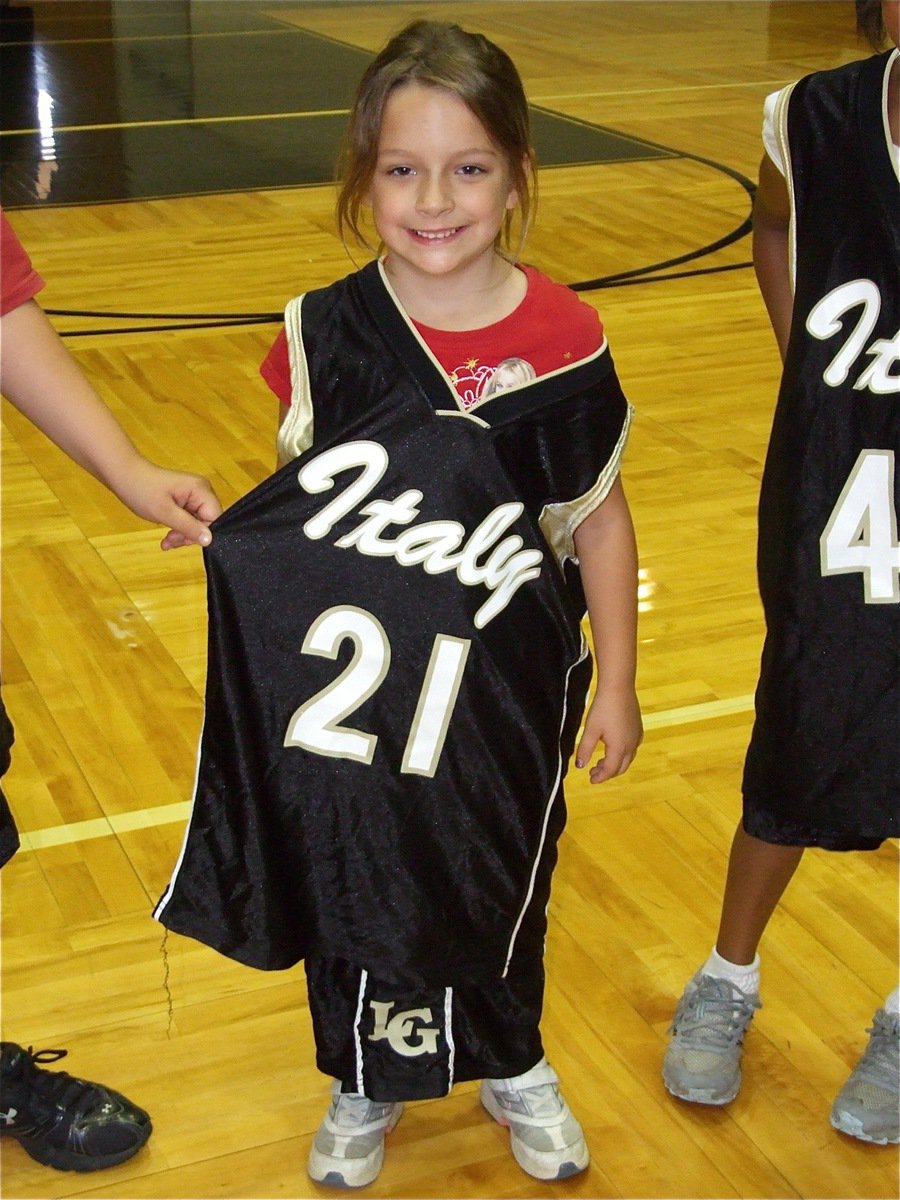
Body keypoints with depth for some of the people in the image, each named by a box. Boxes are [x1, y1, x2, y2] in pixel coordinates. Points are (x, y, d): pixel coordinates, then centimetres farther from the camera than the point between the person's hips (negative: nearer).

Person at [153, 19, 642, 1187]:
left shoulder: (564, 343, -14)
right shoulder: (325, 334, -13)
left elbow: (601, 523, -5)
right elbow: (294, 507, 2)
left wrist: (616, 686, 0)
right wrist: (210, 524, -13)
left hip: (504, 693, 0)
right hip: (357, 687, 0)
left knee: (503, 883, 20)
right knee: (353, 882, 16)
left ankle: (513, 1066, 49)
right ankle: (363, 1088, 44)